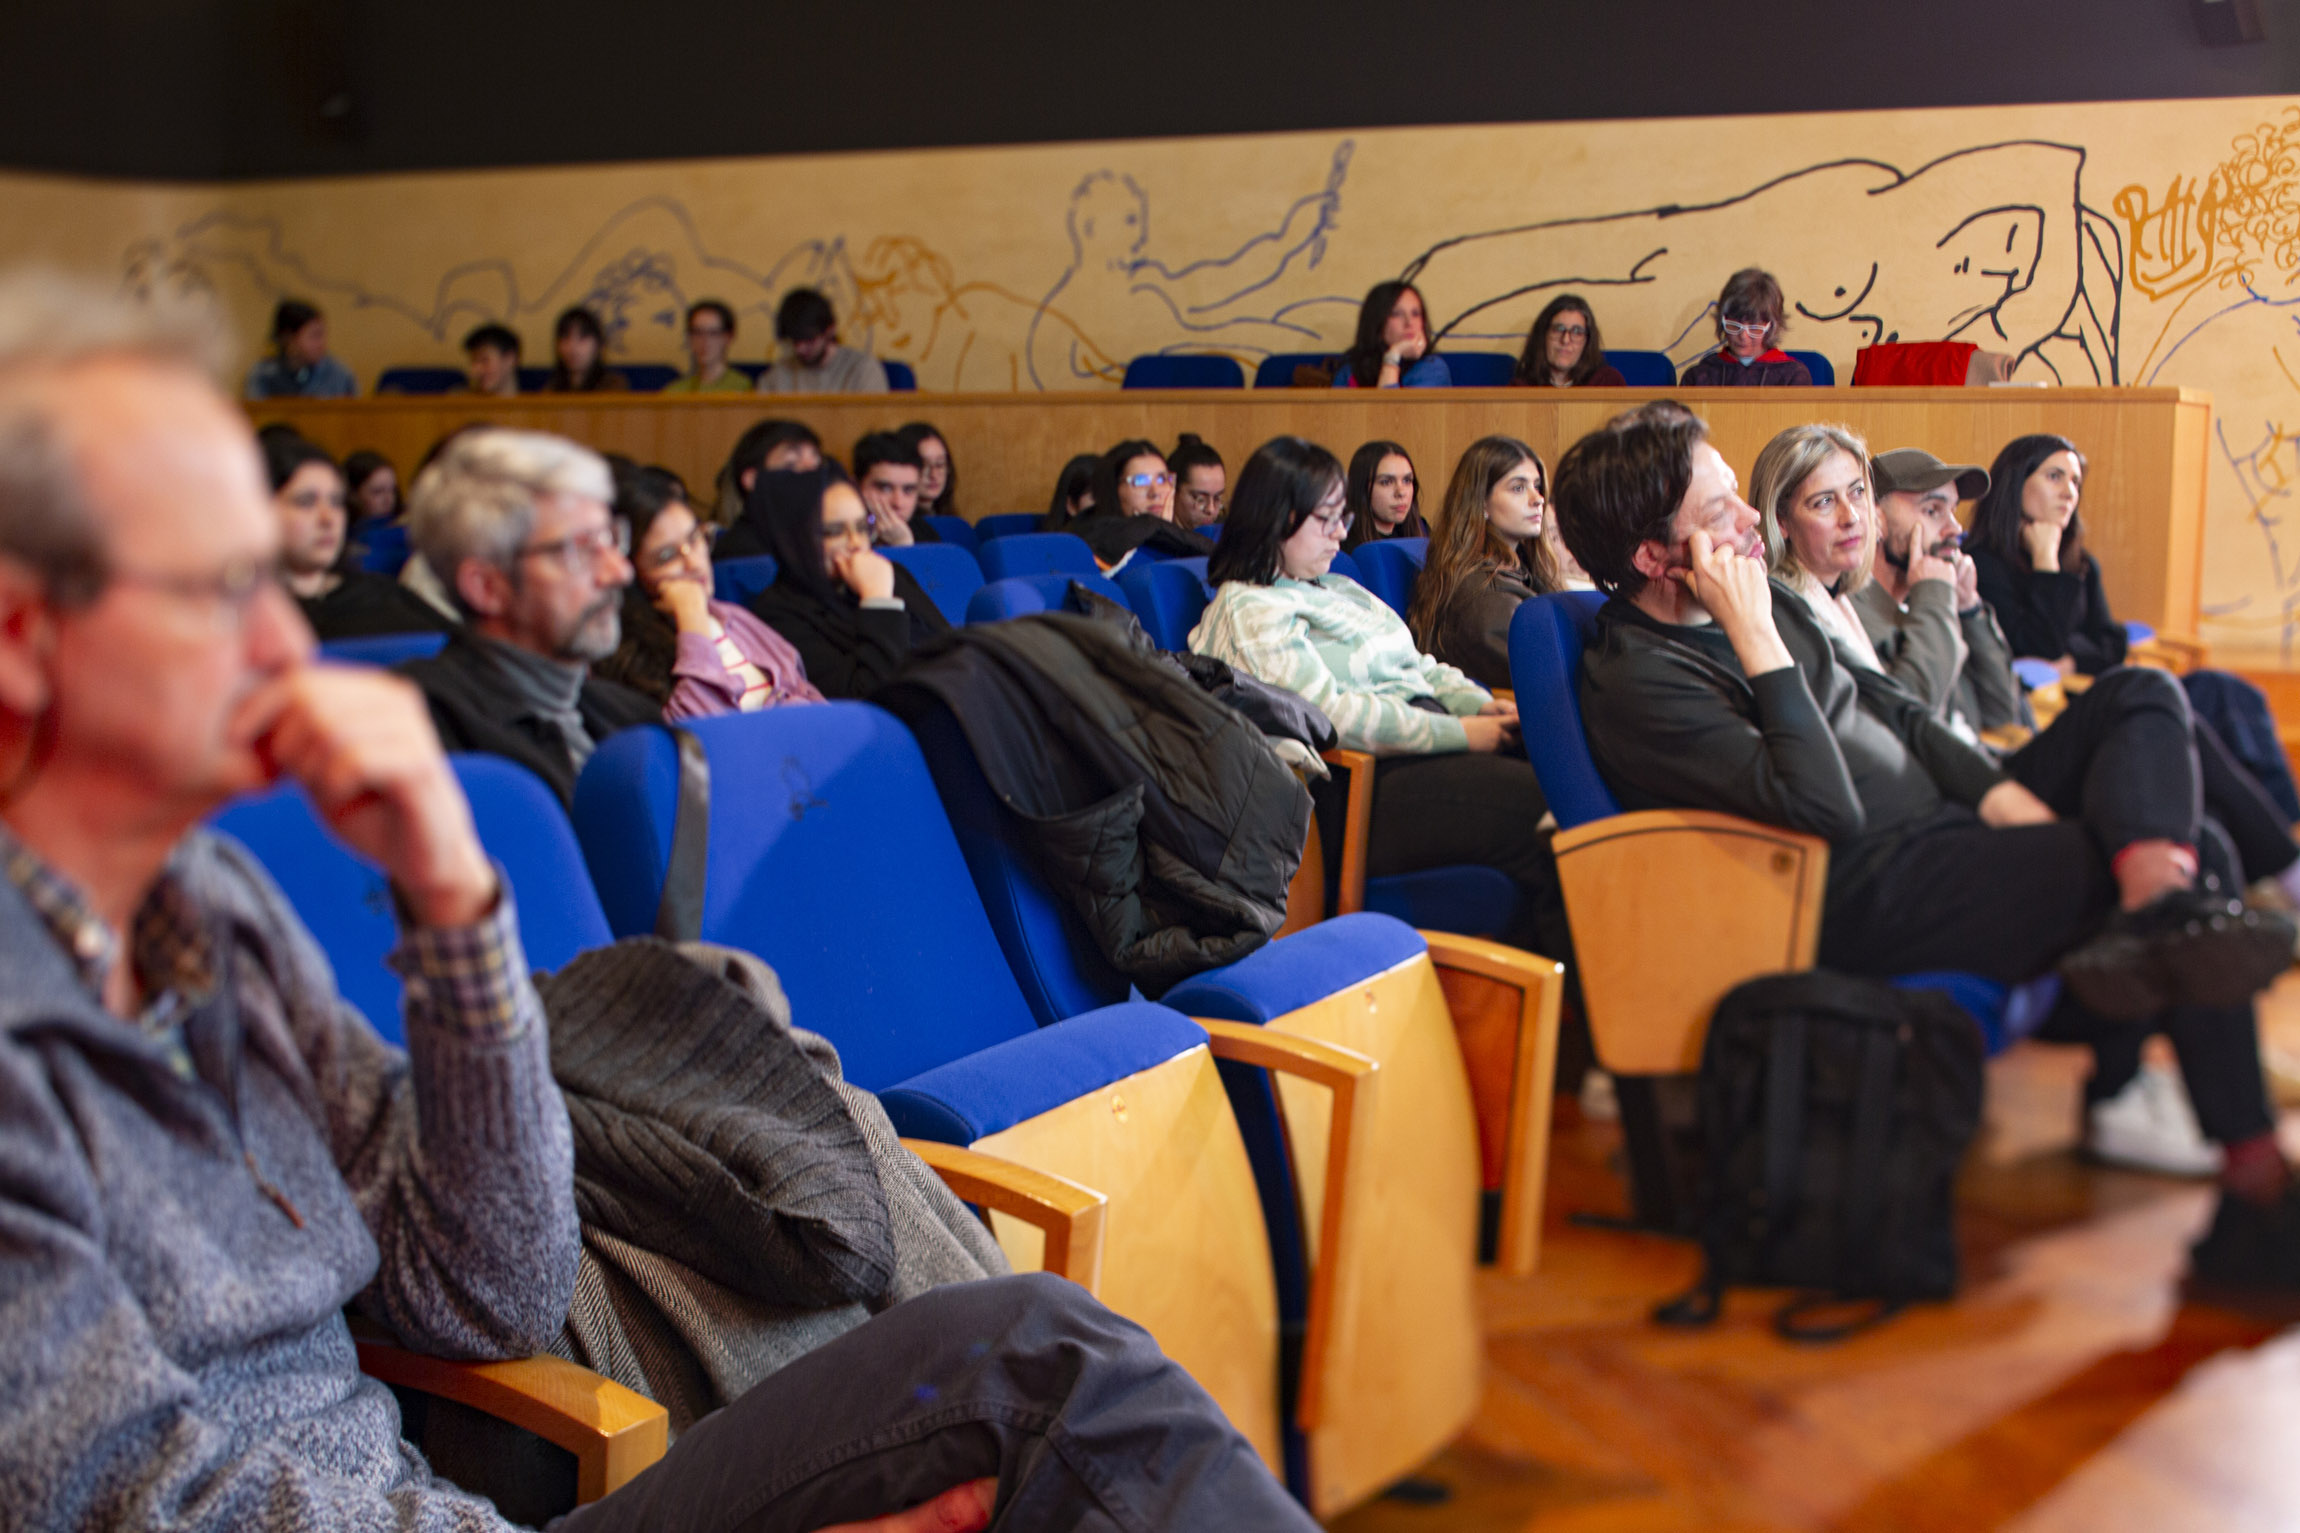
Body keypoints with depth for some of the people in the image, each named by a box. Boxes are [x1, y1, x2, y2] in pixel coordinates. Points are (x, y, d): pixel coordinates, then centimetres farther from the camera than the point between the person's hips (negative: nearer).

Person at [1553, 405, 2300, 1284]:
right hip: (1875, 892, -10)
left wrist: (1996, 789, 2)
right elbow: (1825, 808, -28)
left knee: (2145, 697, 0)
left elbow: (1883, 704, 17)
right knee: (2186, 856, -14)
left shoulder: (1749, 596, 9)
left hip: (1947, 817, 10)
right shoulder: (1635, 682, -20)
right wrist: (1758, 643, -26)